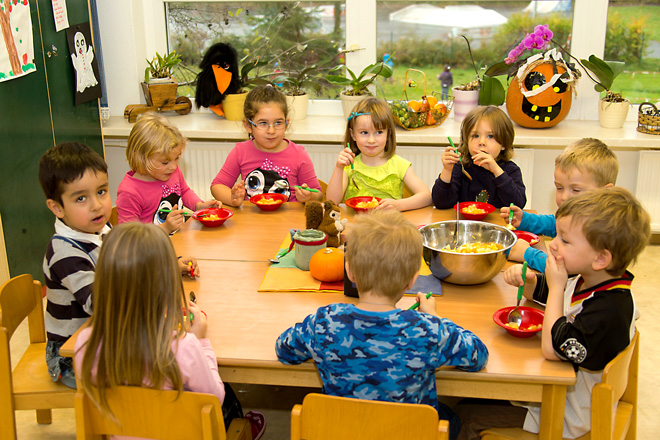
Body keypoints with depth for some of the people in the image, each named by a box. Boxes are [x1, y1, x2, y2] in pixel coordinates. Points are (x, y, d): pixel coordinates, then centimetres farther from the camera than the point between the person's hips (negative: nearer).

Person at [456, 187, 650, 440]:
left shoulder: (610, 309, -31)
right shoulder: (581, 280, -2)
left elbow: (553, 349, -33)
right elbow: (541, 292, 18)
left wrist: (557, 288, -25)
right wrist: (525, 279, -7)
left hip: (564, 418, -9)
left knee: (467, 414, -10)